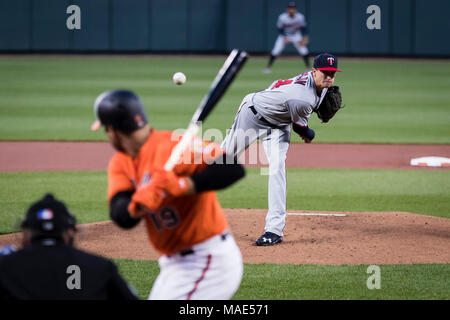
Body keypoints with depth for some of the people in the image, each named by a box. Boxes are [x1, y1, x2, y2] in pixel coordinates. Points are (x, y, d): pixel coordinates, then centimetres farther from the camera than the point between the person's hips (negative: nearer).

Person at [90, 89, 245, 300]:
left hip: (209, 261, -10)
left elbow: (233, 169, -29)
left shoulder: (172, 146, -19)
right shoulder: (121, 163, 6)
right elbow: (119, 215, -11)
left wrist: (183, 185, -37)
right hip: (174, 262, 10)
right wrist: (137, 205, -33)